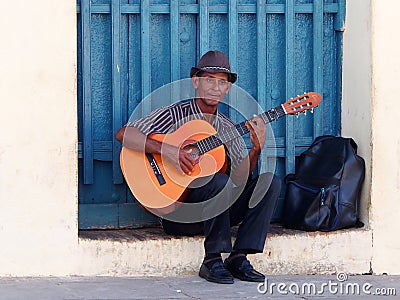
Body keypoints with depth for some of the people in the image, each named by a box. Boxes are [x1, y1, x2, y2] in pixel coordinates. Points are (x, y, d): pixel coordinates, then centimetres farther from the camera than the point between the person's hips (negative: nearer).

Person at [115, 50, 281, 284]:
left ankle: (239, 258, -17)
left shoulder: (228, 128, 15)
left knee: (270, 182, -12)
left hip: (216, 211, 6)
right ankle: (213, 261, -21)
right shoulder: (175, 114, 0)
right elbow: (124, 134, -13)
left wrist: (256, 150, -15)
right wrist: (166, 150, -23)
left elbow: (241, 177, 2)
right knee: (221, 181, -33)